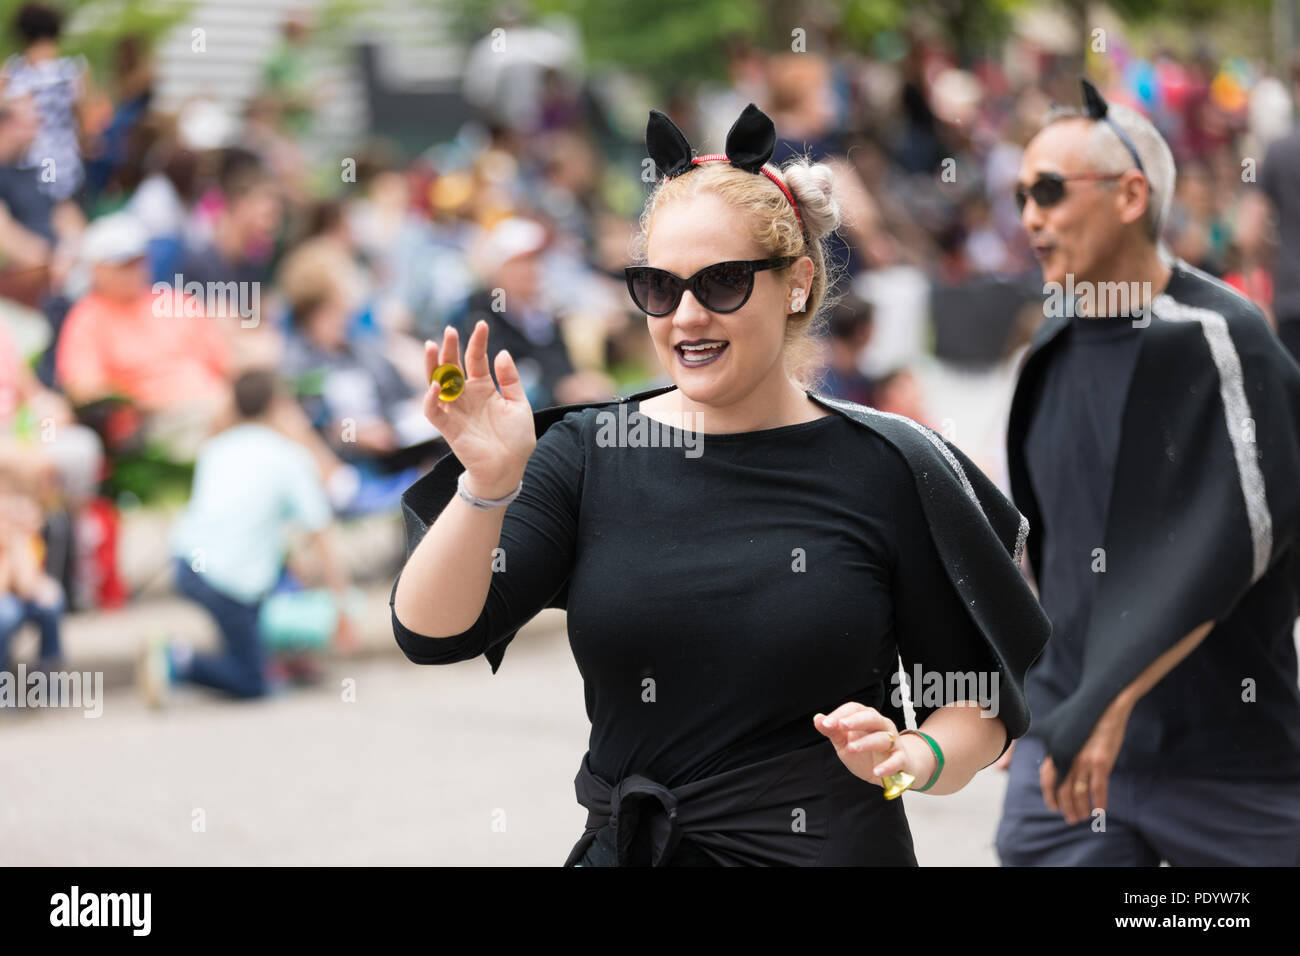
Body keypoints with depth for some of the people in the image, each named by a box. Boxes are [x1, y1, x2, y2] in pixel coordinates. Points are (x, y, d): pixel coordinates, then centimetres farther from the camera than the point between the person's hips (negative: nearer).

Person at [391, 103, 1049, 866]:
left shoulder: (887, 471, -5)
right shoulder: (587, 453, 0)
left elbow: (980, 705, 1)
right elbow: (430, 632, -10)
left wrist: (913, 759, -19)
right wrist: (487, 486, -24)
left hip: (835, 847, -2)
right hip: (622, 850, 2)